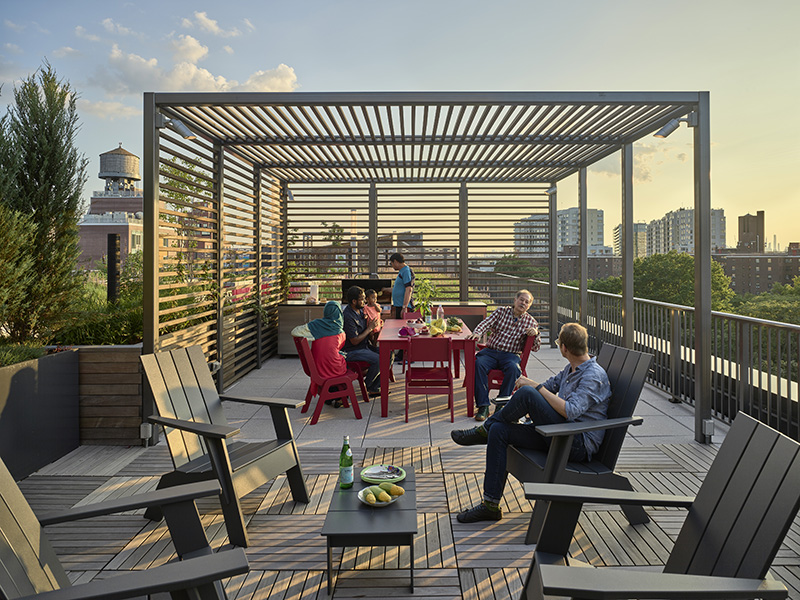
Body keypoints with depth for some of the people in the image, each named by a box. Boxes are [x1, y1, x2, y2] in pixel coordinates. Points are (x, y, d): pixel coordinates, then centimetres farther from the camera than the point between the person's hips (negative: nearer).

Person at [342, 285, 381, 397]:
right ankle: (366, 386, -3)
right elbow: (355, 341, -21)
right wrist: (370, 328, -14)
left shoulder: (360, 310, 6)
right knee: (378, 360, -27)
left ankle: (374, 388, 2)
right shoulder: (348, 317, -22)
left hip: (365, 345, 9)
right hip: (352, 351, -9)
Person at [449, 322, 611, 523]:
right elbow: (550, 386, 27)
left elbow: (570, 411, -28)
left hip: (580, 444, -9)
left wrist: (535, 387, -22)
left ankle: (484, 430, 0)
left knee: (527, 393, -25)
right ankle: (490, 505, -1)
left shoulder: (594, 375, -15)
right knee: (499, 431, -6)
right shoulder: (571, 369, 14)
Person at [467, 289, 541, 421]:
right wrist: (477, 332, -23)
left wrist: (536, 334, -10)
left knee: (513, 368, -35)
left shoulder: (531, 322, 13)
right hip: (490, 351, 0)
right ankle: (483, 406, -29)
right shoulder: (501, 311, 12)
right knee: (479, 364, -31)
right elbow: (486, 323, -1)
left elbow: (536, 348, 11)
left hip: (511, 355, 0)